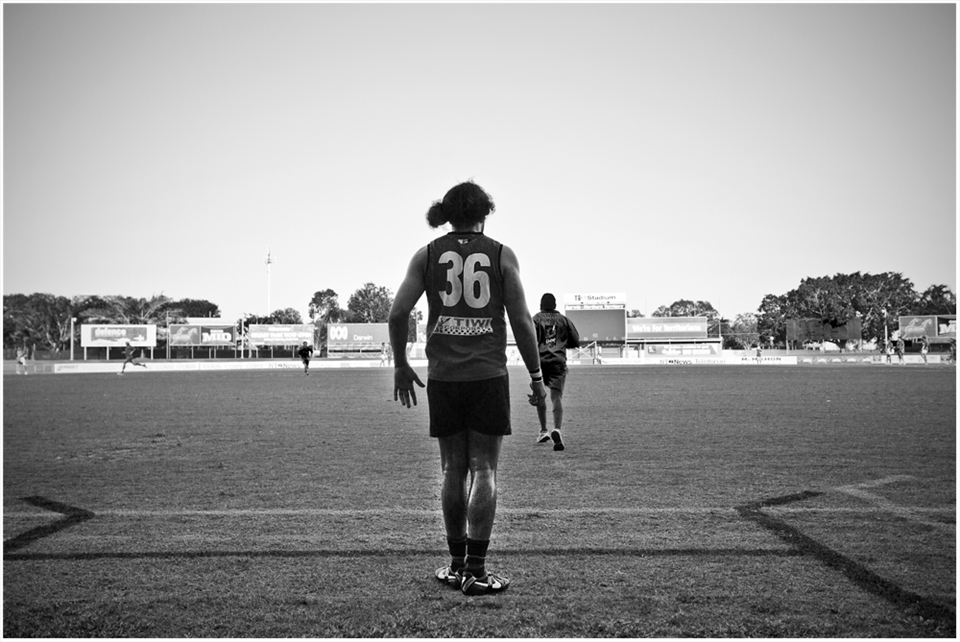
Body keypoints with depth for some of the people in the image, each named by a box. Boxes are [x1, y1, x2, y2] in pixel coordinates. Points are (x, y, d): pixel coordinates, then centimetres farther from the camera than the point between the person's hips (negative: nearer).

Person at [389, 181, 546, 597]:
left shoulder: (428, 255, 7)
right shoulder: (501, 255, 3)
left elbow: (398, 313, 0)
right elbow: (521, 320, -2)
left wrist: (400, 365, 11)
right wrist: (536, 374, 7)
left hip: (443, 376, 2)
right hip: (489, 375, -2)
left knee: (453, 469, 11)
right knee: (484, 469, 2)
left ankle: (456, 565, 18)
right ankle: (476, 571, 0)